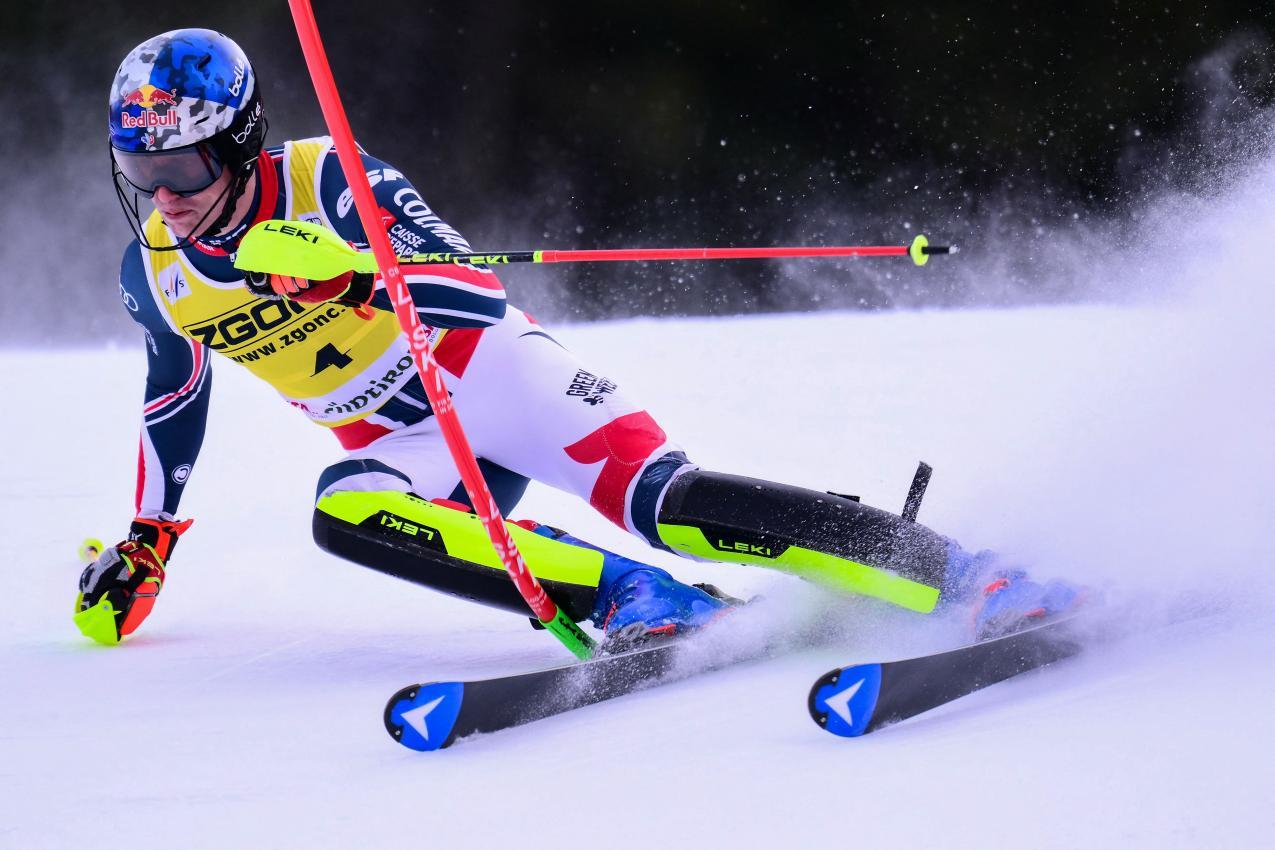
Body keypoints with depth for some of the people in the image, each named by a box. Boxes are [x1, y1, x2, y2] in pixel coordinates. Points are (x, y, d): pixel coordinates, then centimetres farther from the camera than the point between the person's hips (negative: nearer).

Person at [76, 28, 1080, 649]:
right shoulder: (154, 274, 1)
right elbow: (175, 396, 22)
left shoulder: (323, 180, -17)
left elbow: (476, 290, -23)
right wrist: (148, 538, 30)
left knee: (660, 499, -27)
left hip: (488, 372, -5)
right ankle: (628, 594, -28)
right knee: (343, 513, -30)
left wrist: (351, 269, -39)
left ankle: (962, 575, -27)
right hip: (403, 445, 5)